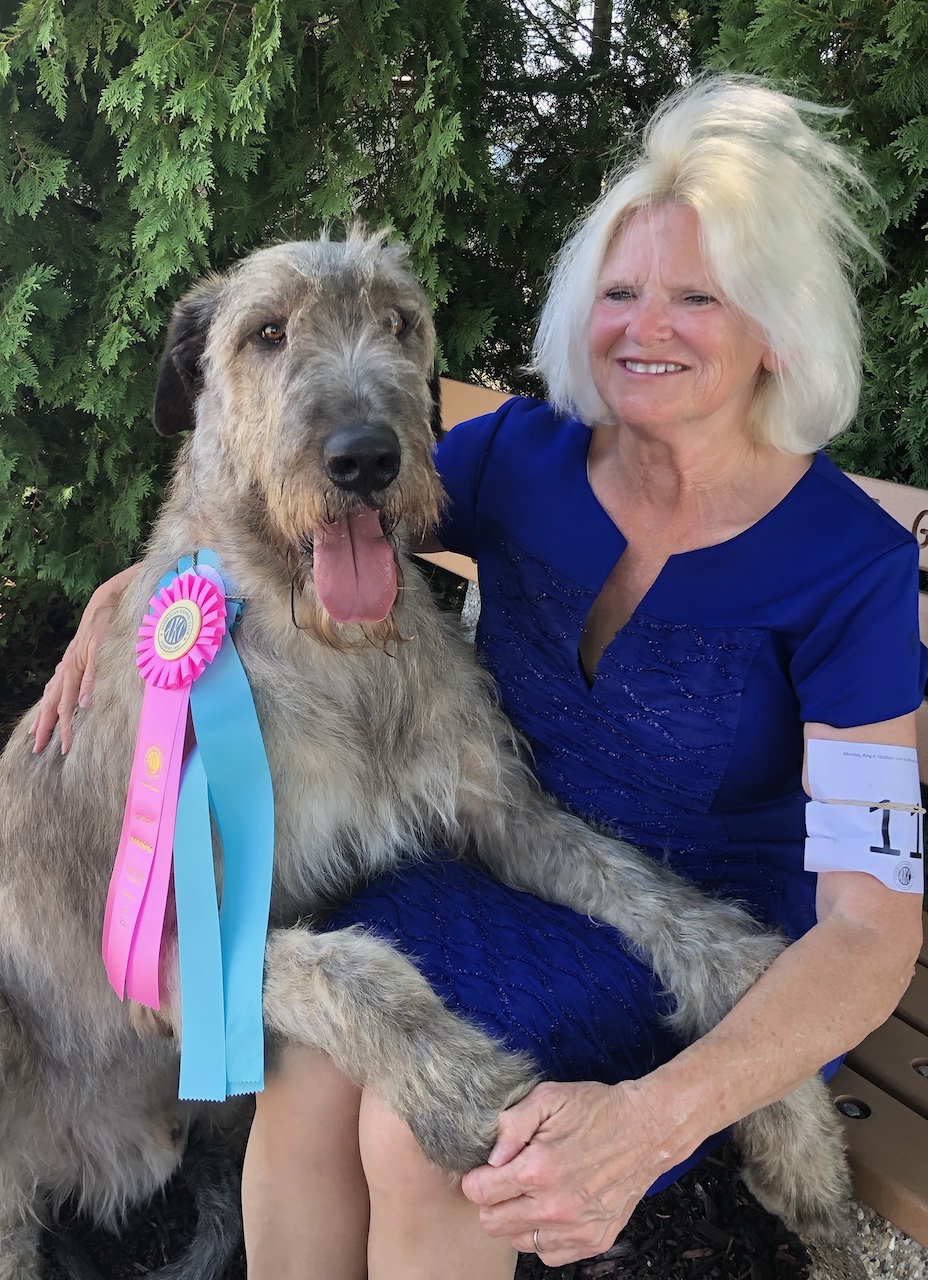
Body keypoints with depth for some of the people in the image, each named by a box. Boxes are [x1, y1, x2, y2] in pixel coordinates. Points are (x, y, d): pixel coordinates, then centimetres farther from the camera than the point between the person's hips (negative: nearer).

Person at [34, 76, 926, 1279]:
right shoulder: (520, 454, -4)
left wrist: (655, 1118, -35)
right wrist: (126, 589, -7)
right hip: (507, 886, 4)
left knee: (416, 1129, -27)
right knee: (312, 1067, -26)